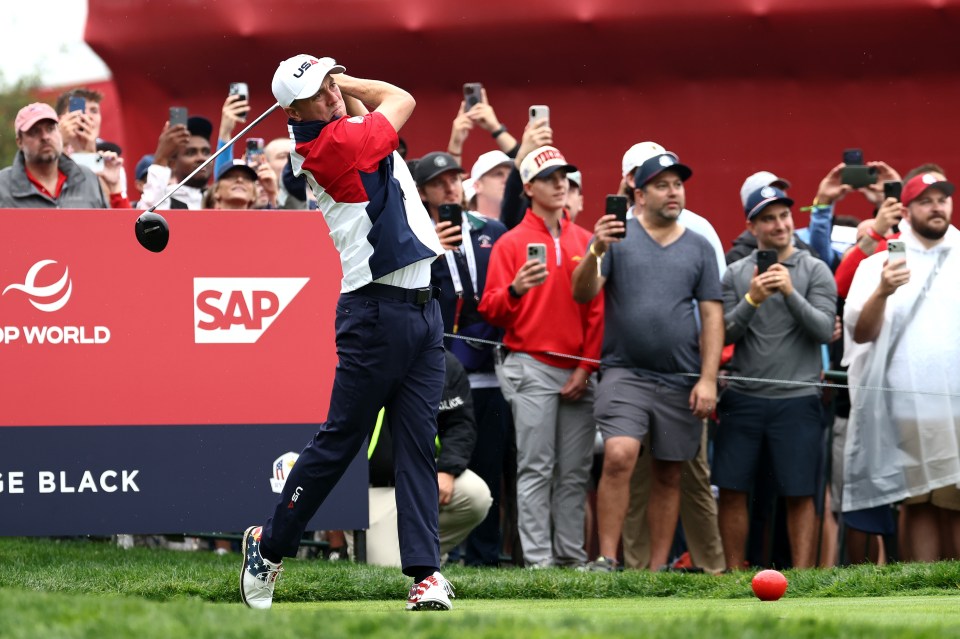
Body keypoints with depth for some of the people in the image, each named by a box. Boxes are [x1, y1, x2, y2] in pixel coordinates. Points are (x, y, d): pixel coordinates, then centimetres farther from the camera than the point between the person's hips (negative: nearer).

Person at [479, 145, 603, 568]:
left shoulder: (585, 241, 12)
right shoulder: (512, 243, 3)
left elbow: (597, 308, 11)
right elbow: (491, 311, -1)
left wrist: (586, 368, 3)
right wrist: (515, 290, -23)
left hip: (578, 372, 4)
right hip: (531, 369, -4)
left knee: (575, 470, 2)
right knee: (536, 469, -7)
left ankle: (572, 556, 5)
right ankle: (538, 559, -8)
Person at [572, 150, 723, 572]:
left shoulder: (699, 248, 11)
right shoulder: (617, 236, 4)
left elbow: (712, 316, 9)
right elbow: (582, 294, -5)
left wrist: (708, 379, -1)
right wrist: (595, 253, -24)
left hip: (681, 380, 3)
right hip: (625, 373, -3)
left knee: (668, 476, 5)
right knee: (619, 456, -20)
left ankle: (658, 569, 11)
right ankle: (606, 560, -16)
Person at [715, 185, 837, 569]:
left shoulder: (814, 271, 2)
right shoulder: (736, 274, 8)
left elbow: (825, 330, -7)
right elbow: (725, 334, 2)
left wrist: (790, 293, -19)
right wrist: (751, 300, -14)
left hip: (797, 397, -2)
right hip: (743, 397, 2)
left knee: (799, 494, -1)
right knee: (732, 490, 3)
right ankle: (734, 574, 12)